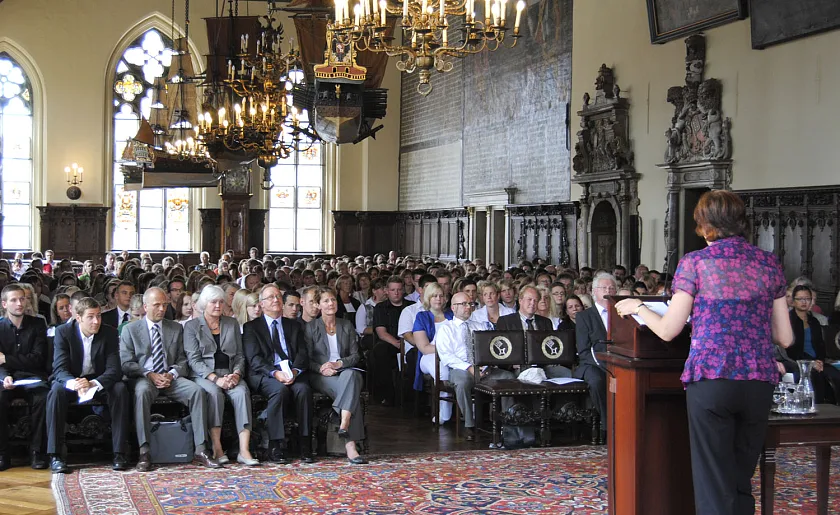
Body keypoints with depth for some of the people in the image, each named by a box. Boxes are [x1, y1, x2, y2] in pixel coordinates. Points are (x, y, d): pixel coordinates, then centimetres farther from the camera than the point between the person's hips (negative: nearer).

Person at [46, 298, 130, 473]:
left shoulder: (109, 333, -10)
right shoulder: (63, 332, -12)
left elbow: (114, 369, -17)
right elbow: (60, 368, -19)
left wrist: (92, 384, -38)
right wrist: (74, 383, -44)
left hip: (99, 381, 1)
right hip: (70, 380, -1)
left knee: (120, 389, -29)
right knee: (56, 392, -33)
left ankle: (119, 453, -25)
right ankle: (56, 455, -29)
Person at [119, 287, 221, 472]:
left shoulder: (176, 328, 17)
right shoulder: (130, 330, 9)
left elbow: (182, 360, 13)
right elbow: (126, 363, 1)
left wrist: (171, 374, -9)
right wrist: (149, 375, -15)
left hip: (171, 378, 3)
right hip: (144, 378, -2)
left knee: (197, 390, -27)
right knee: (142, 392, -38)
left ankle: (200, 450, -27)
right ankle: (144, 452, -38)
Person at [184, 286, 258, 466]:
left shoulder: (232, 324, 17)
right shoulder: (191, 326, 6)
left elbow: (239, 355, 14)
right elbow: (194, 360, -4)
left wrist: (236, 374, -8)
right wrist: (216, 379, -18)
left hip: (230, 374, 3)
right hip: (203, 375, -2)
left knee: (242, 392, -30)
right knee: (214, 393, -35)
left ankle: (244, 450, -37)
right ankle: (217, 449, -31)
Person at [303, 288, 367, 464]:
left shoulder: (347, 325, 18)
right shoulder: (311, 327, 10)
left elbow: (355, 356, 10)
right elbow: (307, 359, 3)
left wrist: (338, 364, -9)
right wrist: (322, 369, -17)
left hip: (345, 372, 2)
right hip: (321, 377, -2)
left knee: (351, 375, -39)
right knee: (351, 390, -35)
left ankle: (344, 425, -51)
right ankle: (350, 445, -47)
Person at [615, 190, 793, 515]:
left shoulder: (694, 263, -2)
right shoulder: (769, 263, 8)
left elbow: (667, 330, -1)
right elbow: (784, 338, 9)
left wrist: (638, 307, 16)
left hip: (711, 379, -3)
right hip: (759, 381, 4)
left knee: (714, 486, 3)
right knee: (742, 482, 15)